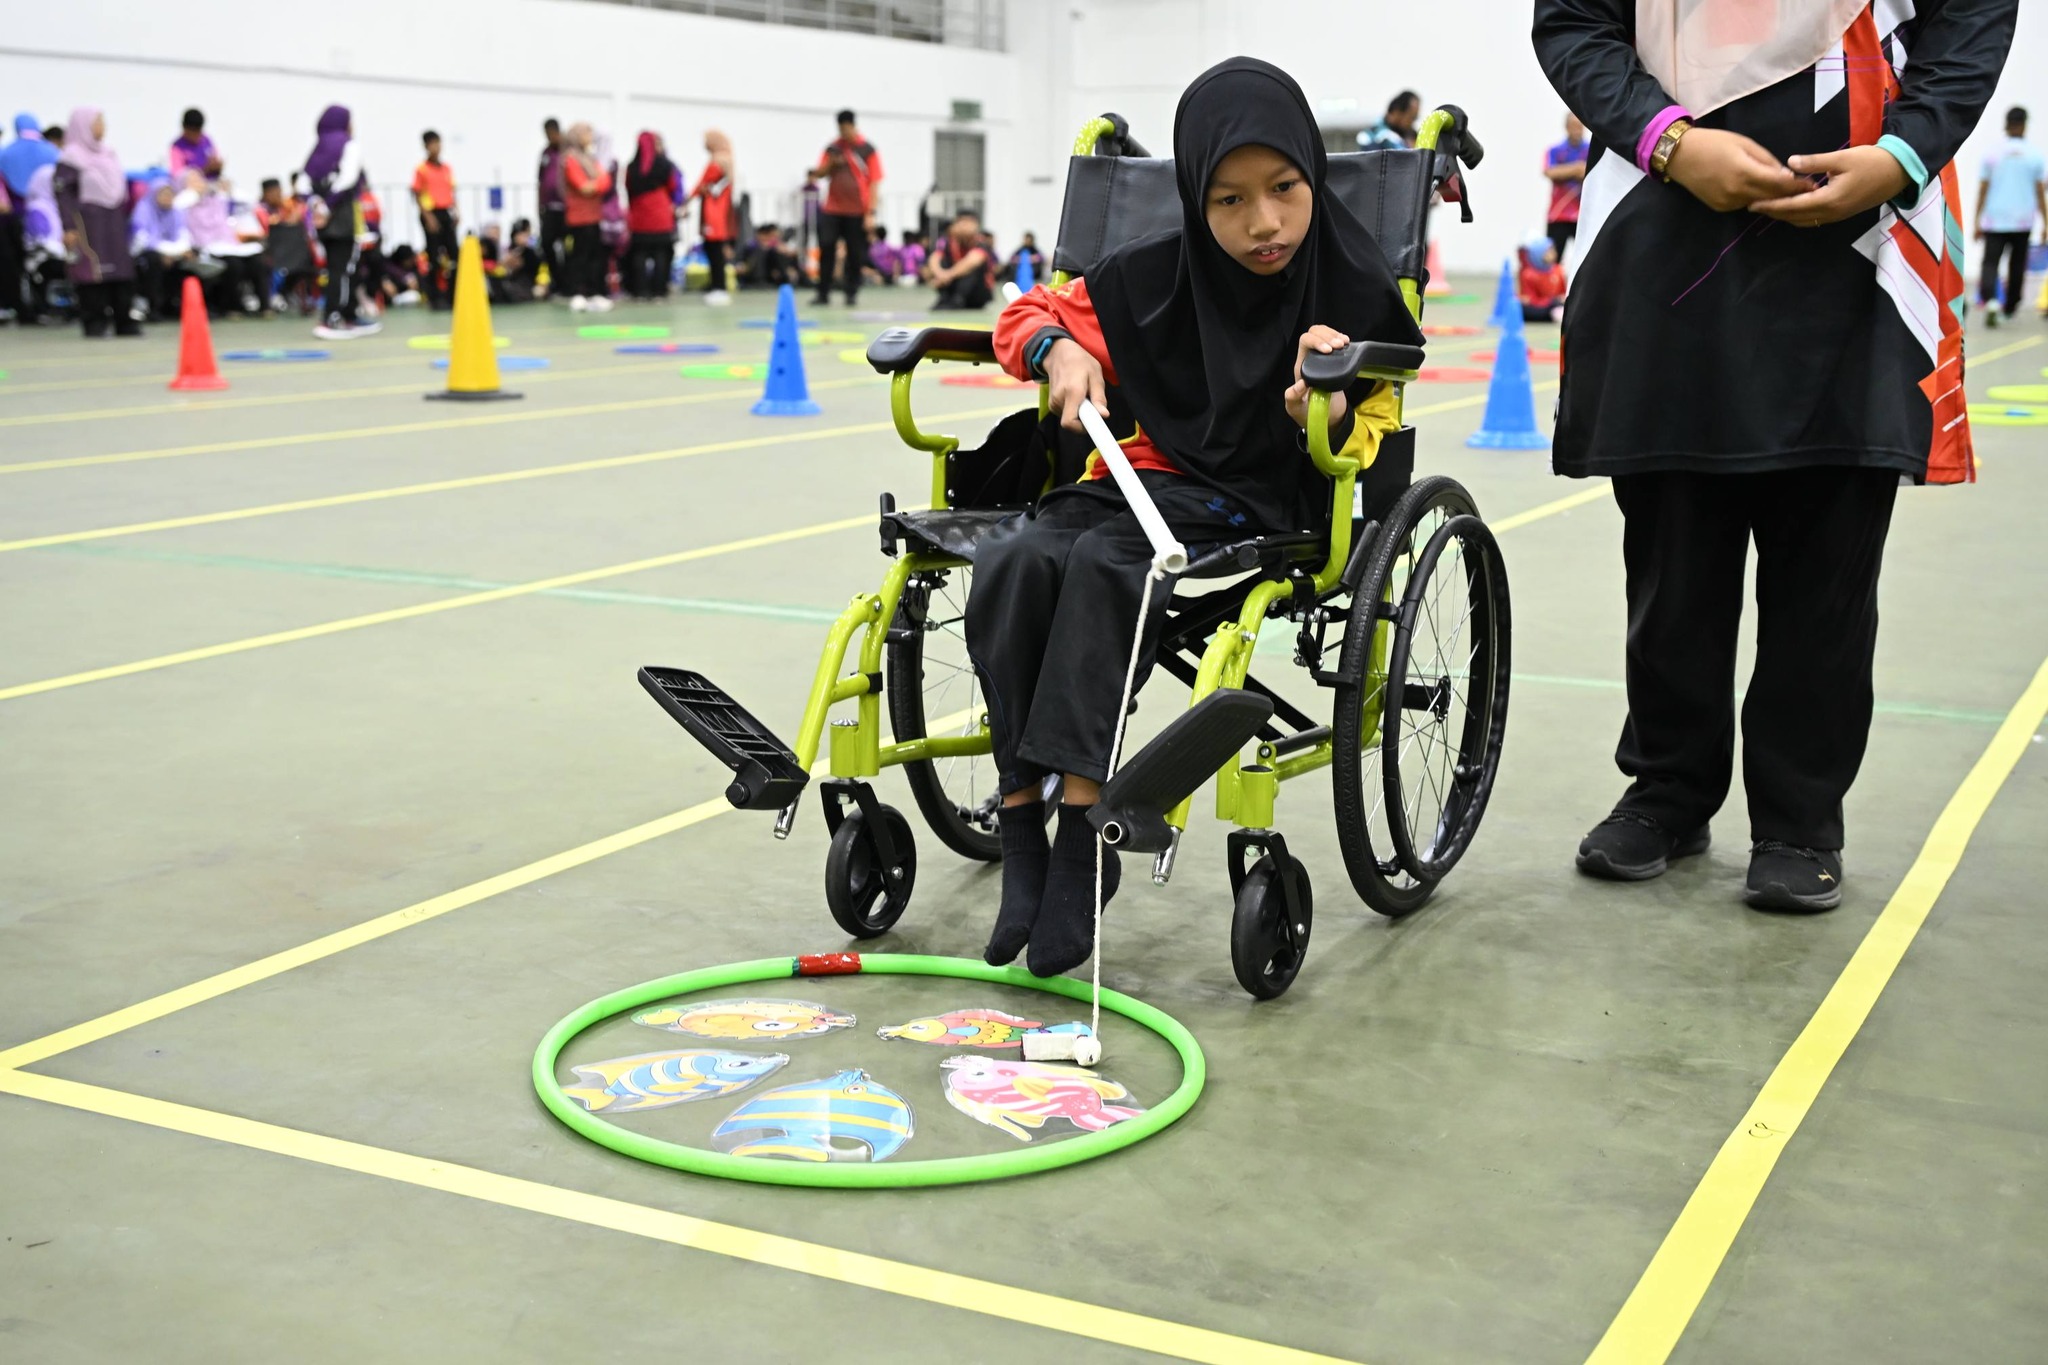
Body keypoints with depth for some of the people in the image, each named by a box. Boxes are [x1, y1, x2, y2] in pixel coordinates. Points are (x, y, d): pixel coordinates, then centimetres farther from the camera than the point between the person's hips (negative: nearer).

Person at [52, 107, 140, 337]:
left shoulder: (108, 153, 15)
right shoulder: (71, 157, -7)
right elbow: (62, 191, -11)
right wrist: (69, 227, -18)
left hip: (114, 221, 7)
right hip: (88, 221, -7)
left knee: (122, 271, 4)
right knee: (93, 271, -6)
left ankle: (125, 323, 10)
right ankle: (94, 324, 0)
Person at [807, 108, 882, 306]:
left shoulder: (868, 150, -2)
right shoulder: (833, 147, 8)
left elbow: (873, 182, -3)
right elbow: (818, 174, 11)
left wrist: (870, 213, -9)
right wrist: (830, 163, -10)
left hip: (857, 212, -2)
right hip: (831, 210, 2)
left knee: (855, 253, 1)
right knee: (826, 248, -4)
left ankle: (851, 293, 13)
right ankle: (823, 293, 2)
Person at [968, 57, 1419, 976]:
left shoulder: (1353, 290, -2)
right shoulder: (1155, 275, 5)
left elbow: (1367, 452, 2)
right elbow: (1027, 315, 15)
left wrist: (1326, 412, -21)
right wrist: (1062, 351, -8)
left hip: (1257, 503, -4)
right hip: (1138, 478, 4)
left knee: (1105, 563, -36)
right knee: (1013, 561, -29)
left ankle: (1081, 837, -35)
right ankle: (1021, 834, -28)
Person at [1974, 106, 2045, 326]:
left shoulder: (1992, 153, -2)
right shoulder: (2035, 156, -1)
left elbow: (1983, 190, -1)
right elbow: (2040, 193, 1)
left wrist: (1978, 221, 5)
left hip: (1994, 220, -1)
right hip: (2023, 220, 1)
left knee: (1990, 262, -4)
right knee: (2017, 265, 14)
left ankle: (1990, 300, -29)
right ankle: (2010, 307, 23)